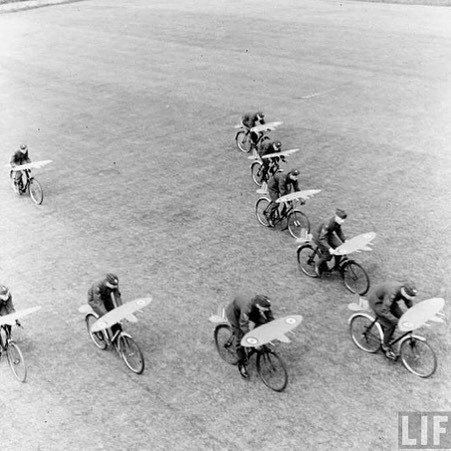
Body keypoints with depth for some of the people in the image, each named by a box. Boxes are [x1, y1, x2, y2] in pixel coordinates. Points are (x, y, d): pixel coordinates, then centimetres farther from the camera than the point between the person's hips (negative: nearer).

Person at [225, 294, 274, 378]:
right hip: (233, 311, -6)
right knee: (240, 337, -14)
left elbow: (270, 319, -11)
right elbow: (244, 325, -43)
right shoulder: (247, 307, -45)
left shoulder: (264, 305, -27)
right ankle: (241, 365, 1)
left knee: (262, 322, -15)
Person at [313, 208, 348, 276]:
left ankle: (337, 266, 10)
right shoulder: (328, 224, -37)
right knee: (328, 253, -19)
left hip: (328, 235, 7)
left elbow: (339, 232, 8)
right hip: (319, 236, -7)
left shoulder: (337, 222, -13)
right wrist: (329, 248, -44)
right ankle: (318, 266, 6)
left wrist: (344, 240, 1)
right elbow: (322, 238, -37)